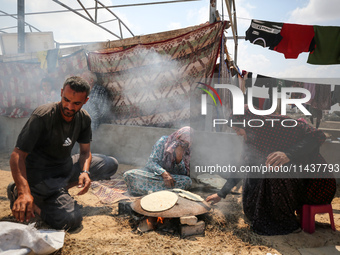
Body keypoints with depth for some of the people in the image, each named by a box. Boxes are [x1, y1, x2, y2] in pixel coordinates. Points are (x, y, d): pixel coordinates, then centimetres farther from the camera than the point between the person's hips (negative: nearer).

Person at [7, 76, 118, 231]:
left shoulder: (84, 118, -3)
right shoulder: (43, 116, -22)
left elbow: (85, 151, 4)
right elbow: (17, 156, -24)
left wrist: (85, 172, -18)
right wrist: (24, 192, -38)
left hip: (66, 167, 7)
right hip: (41, 175, -7)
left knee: (111, 165, -1)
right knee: (71, 219, -26)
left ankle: (61, 189, -1)